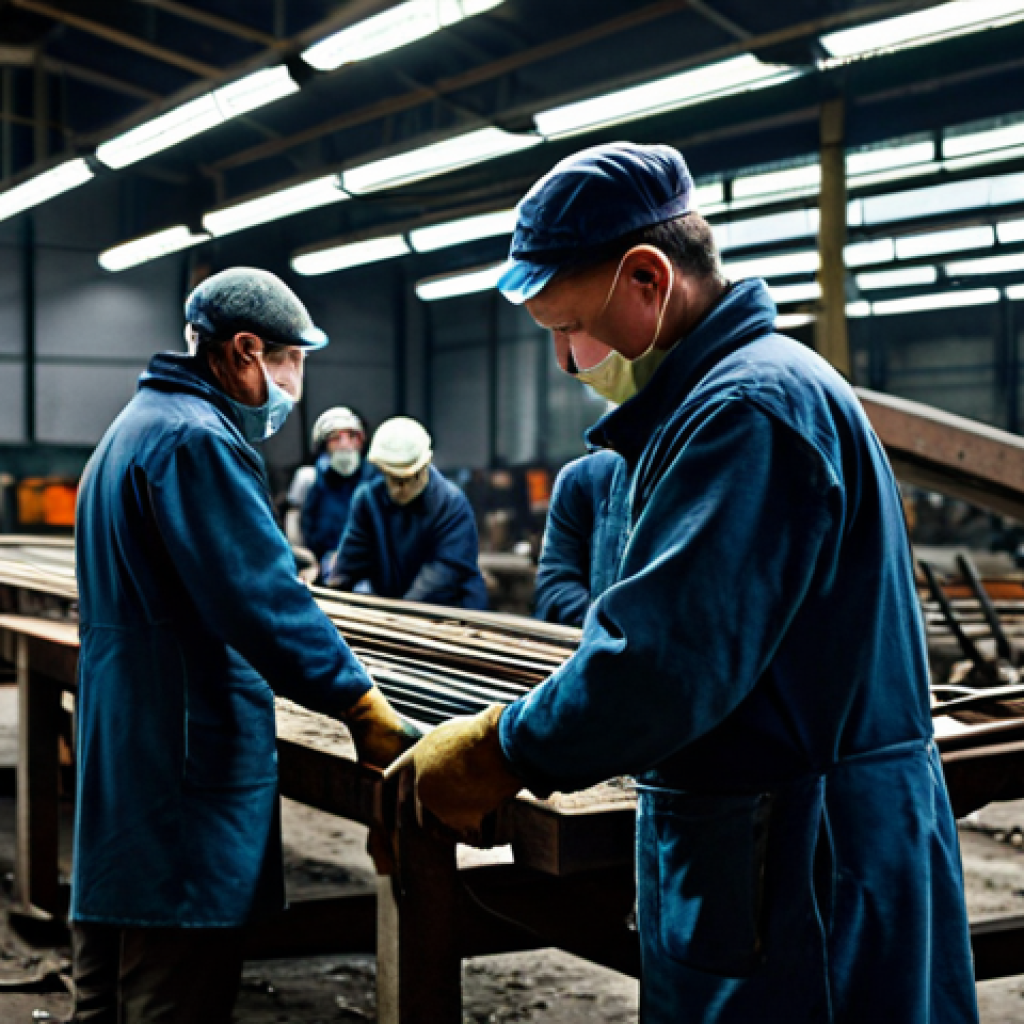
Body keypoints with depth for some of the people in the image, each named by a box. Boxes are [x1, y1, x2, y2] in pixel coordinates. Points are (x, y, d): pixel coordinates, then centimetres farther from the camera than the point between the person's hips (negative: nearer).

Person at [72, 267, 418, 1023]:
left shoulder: (132, 431, 18)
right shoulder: (196, 440, -15)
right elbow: (264, 600, -22)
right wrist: (367, 710, -18)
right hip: (186, 778, -11)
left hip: (120, 775, 11)